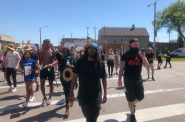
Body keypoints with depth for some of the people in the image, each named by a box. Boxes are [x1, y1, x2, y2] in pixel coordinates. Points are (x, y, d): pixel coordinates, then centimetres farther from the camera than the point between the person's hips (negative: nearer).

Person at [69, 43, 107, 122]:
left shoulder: (100, 64, -4)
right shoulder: (80, 62, -3)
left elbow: (104, 79, 1)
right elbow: (74, 77, -2)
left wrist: (105, 94, 0)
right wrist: (71, 92, -6)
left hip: (96, 96, -1)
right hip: (83, 95, 2)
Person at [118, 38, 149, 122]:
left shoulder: (140, 54, 4)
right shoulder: (125, 55, -8)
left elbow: (147, 66, 2)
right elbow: (121, 68, -5)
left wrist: (144, 58, -16)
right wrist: (119, 79, -8)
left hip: (138, 79, 4)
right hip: (128, 80, -4)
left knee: (140, 97, 12)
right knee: (130, 99, 6)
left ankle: (133, 104, 45)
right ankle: (132, 114, 28)